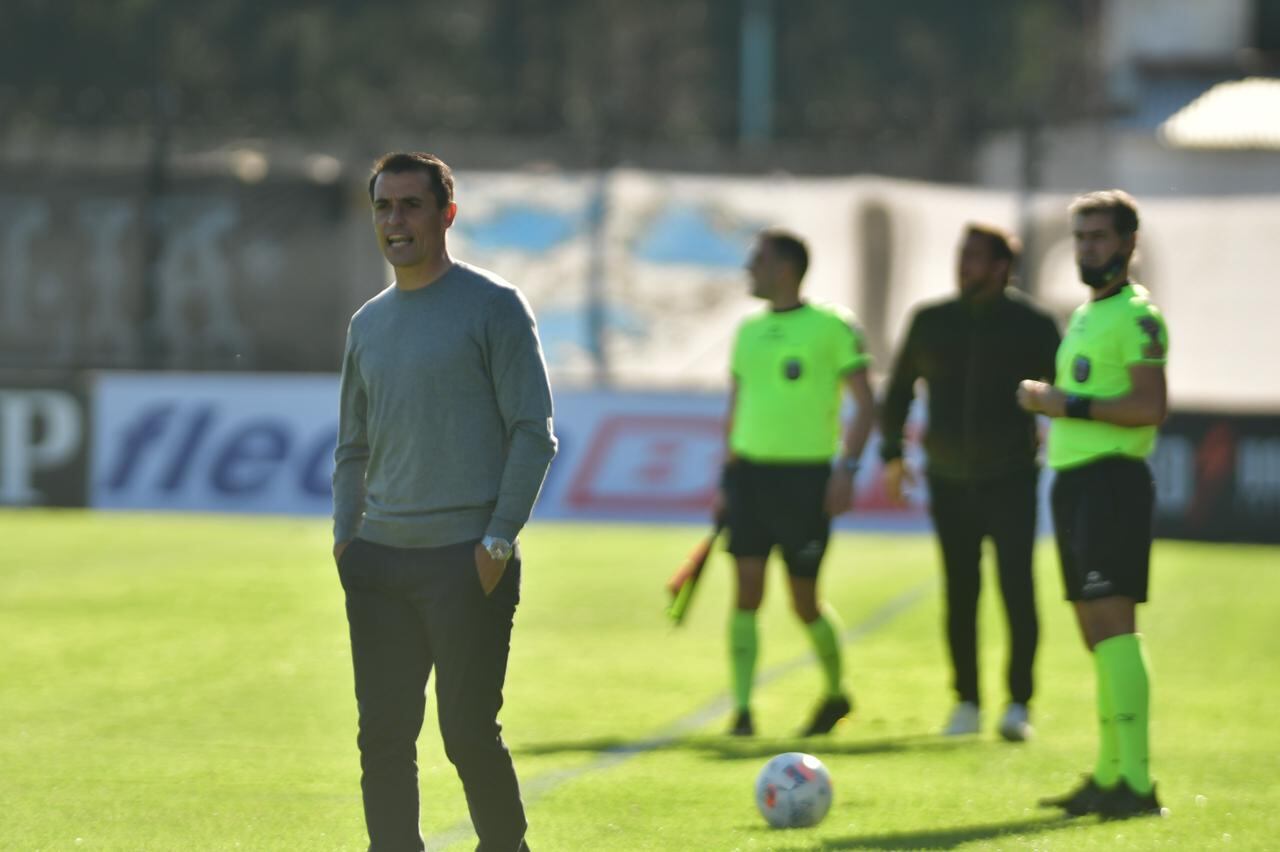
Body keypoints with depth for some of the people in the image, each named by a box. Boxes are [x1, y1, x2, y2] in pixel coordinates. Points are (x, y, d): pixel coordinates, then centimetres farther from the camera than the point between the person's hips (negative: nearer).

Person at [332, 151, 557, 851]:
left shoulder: (493, 307, -2)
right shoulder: (369, 324, 16)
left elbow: (533, 432, -6)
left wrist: (498, 538, -13)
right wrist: (344, 537, 8)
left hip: (467, 558, -6)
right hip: (379, 559, 6)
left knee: (468, 733, -5)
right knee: (384, 735, 1)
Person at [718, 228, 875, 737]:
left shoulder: (832, 327, -5)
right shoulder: (748, 331, 12)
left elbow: (864, 403, -4)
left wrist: (847, 468, -14)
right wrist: (726, 479, 17)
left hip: (806, 475, -5)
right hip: (751, 468, 5)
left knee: (804, 601, 1)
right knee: (747, 587, -7)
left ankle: (837, 692, 26)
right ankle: (742, 709, -6)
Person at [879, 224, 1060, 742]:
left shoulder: (1031, 326, -3)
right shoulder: (931, 322, 5)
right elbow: (900, 388, 18)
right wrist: (893, 453, 14)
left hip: (1010, 479, -3)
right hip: (949, 481, 3)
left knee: (1016, 591, -10)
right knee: (960, 596, 6)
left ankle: (1018, 703, -2)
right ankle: (966, 703, 17)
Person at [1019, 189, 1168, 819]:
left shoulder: (1136, 314, -9)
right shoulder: (1085, 315, 20)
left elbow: (1150, 406, -19)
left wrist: (1070, 404, -18)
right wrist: (1047, 399, 12)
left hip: (1112, 478, -10)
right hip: (1074, 478, 10)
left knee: (1111, 621, -16)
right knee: (1096, 628, 12)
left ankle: (1136, 781, -20)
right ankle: (1108, 777, 19)